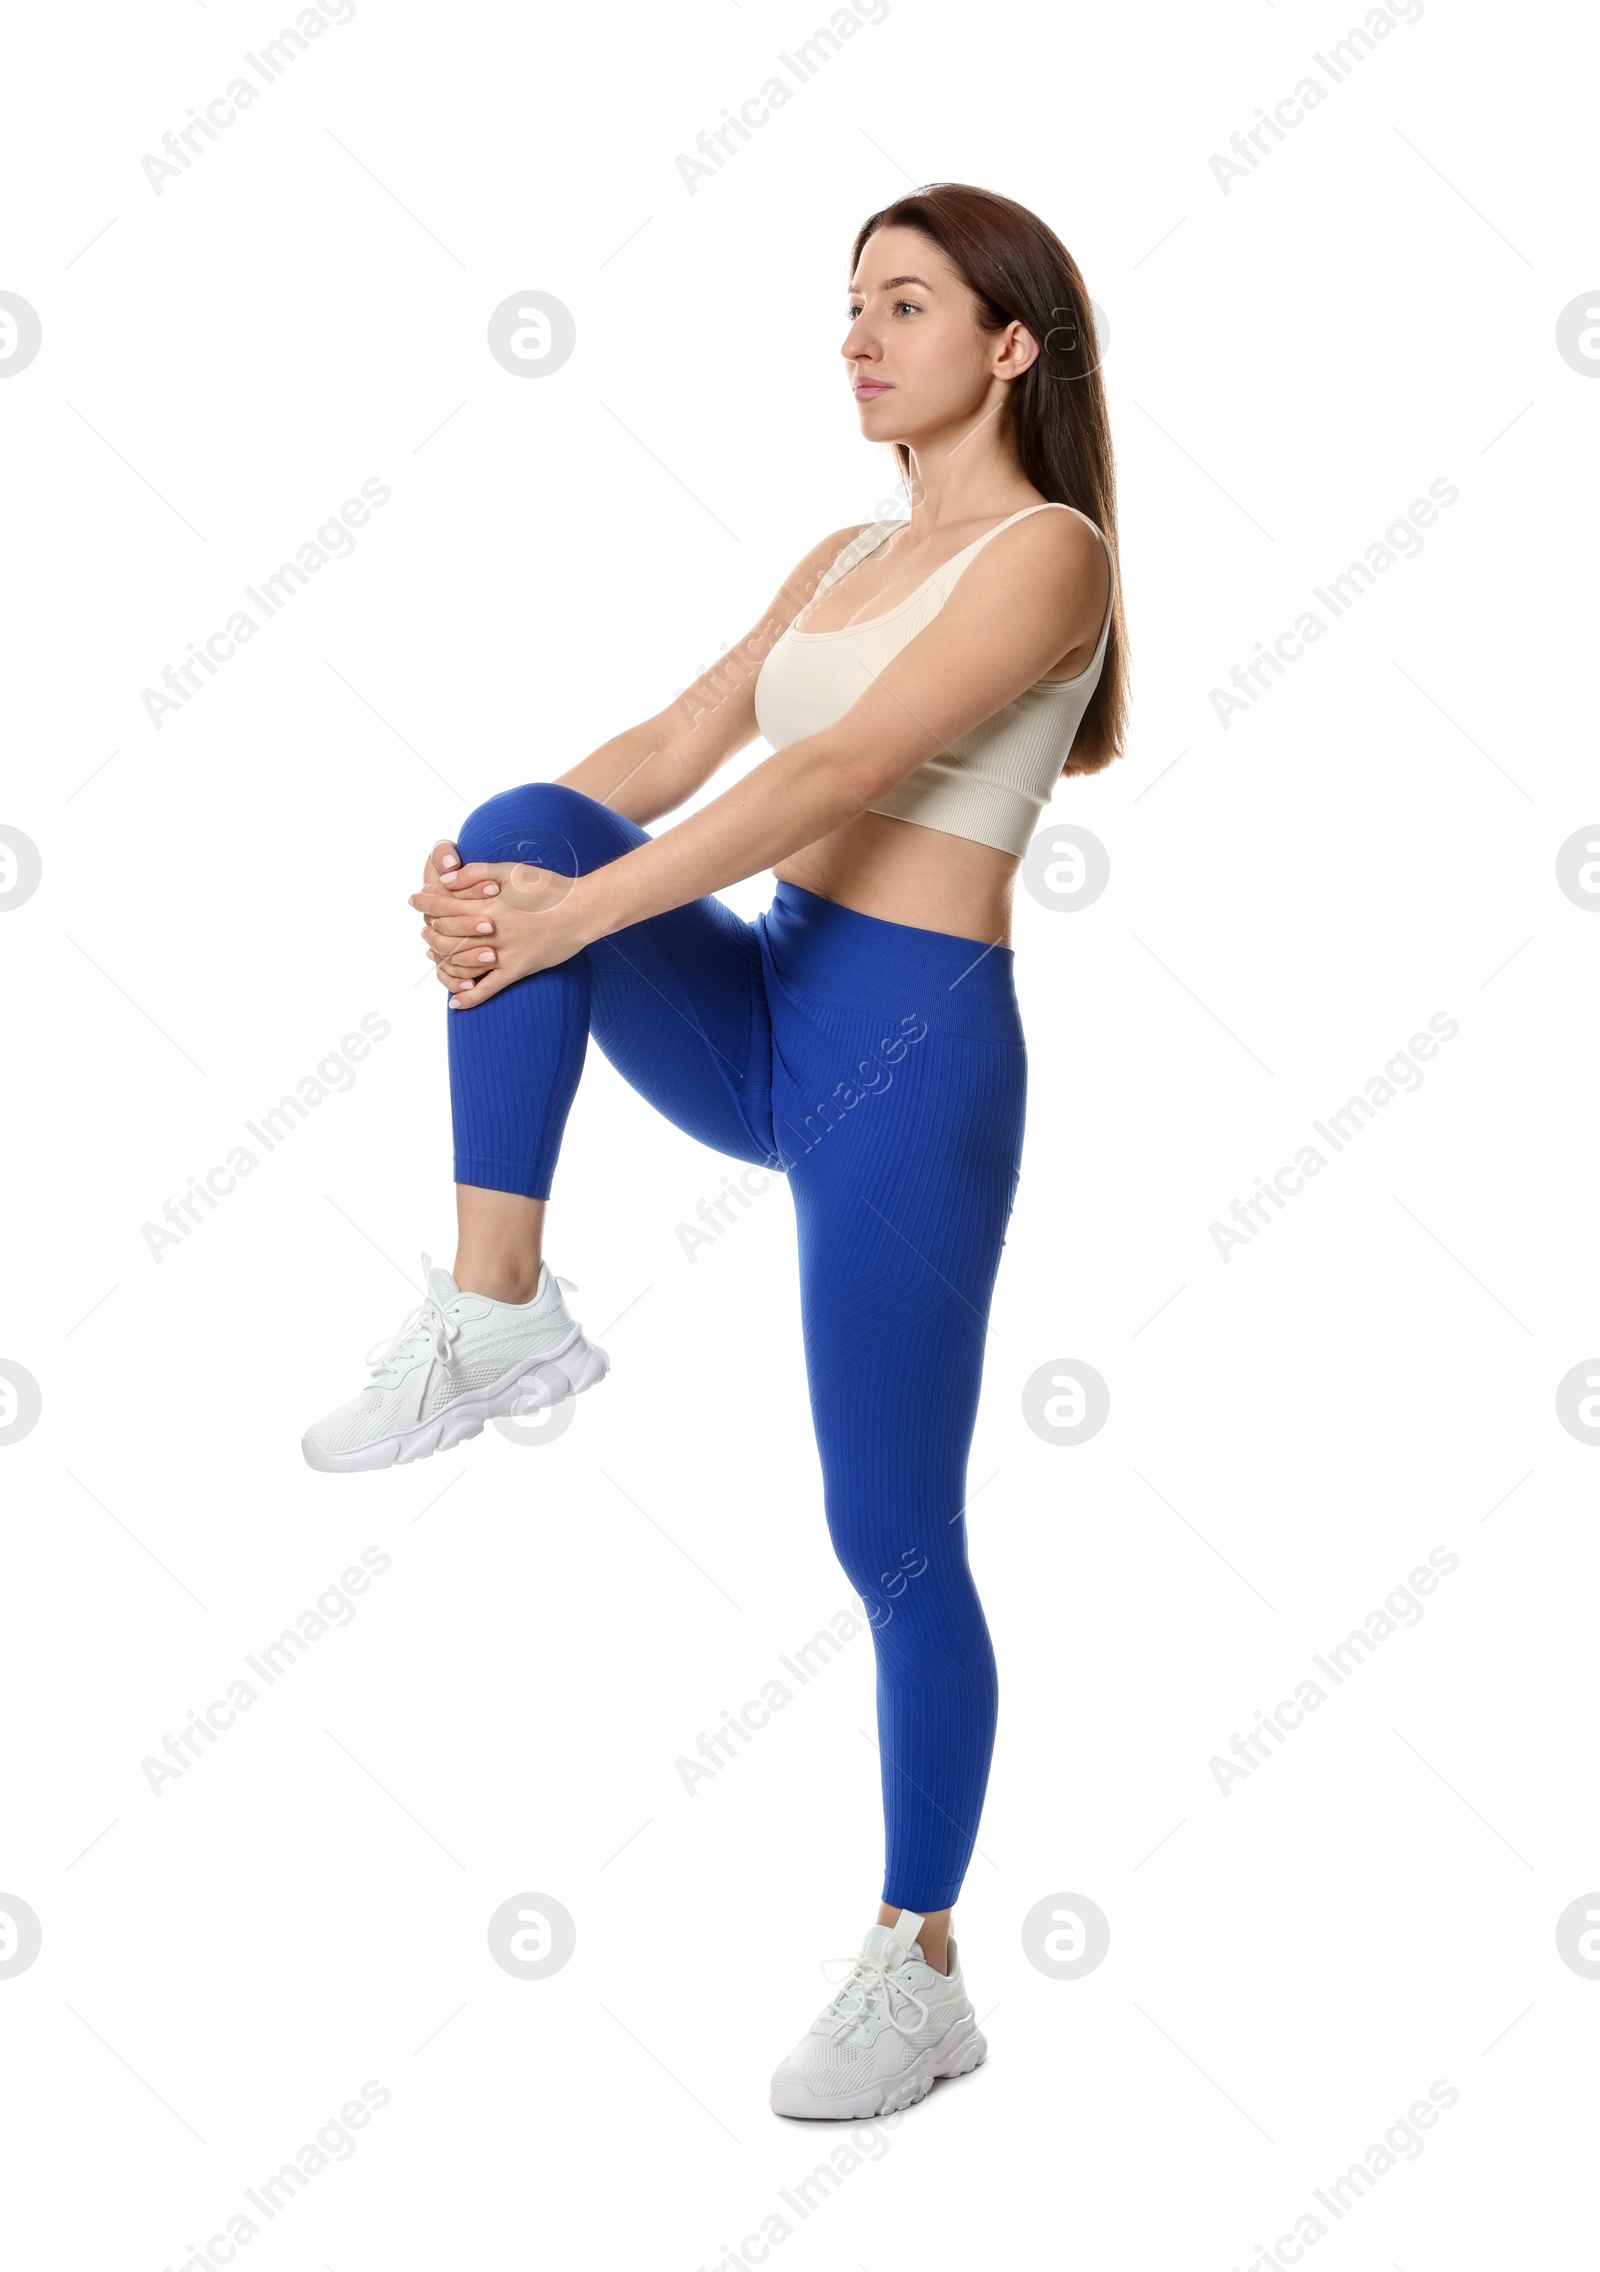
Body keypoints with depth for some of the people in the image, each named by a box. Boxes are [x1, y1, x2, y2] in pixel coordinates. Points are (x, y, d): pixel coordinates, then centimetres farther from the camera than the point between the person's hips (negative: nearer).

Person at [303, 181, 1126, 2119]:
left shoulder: (1046, 552, -8)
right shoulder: (840, 561, 17)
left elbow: (840, 770, -21)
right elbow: (673, 753, 7)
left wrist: (572, 918, -26)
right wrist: (495, 869, -12)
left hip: (916, 1049, -7)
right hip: (764, 1022, 7)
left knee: (896, 1542, -1)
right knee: (528, 826, -20)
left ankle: (920, 1975, 16)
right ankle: (495, 1314, -17)